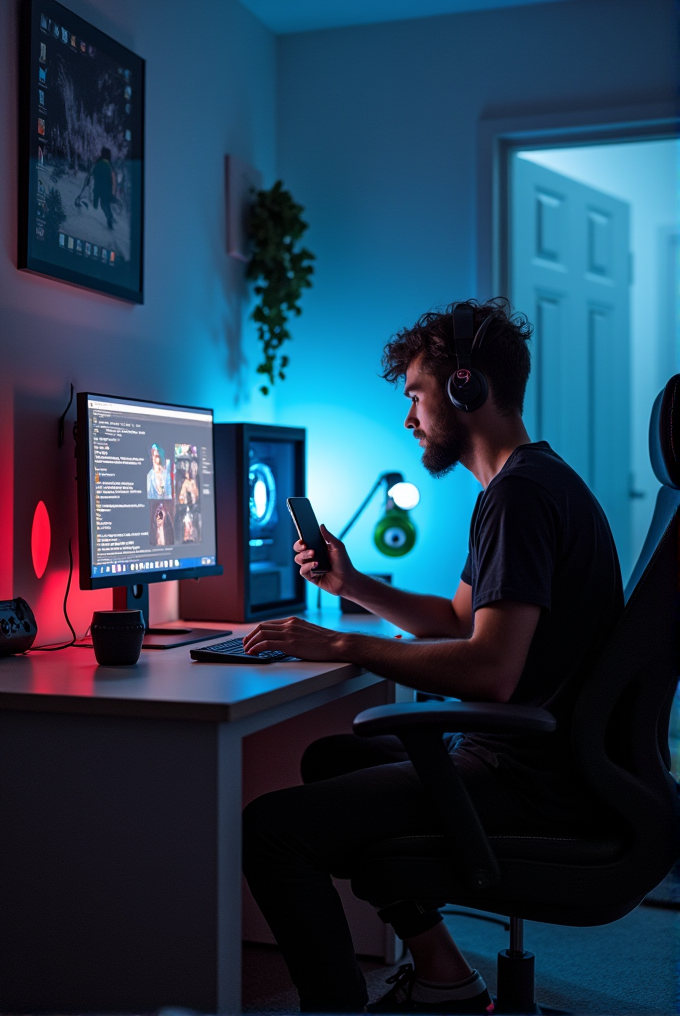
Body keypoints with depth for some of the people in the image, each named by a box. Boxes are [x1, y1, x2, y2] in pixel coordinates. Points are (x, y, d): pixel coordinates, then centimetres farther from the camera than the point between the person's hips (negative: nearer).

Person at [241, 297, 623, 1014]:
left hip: (528, 785, -11)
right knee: (329, 757, 27)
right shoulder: (535, 480, 17)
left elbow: (490, 669, -28)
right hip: (530, 759, 11)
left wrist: (341, 645, -20)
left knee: (270, 828, -19)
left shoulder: (521, 494, -17)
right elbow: (460, 618, 26)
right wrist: (353, 586, 15)